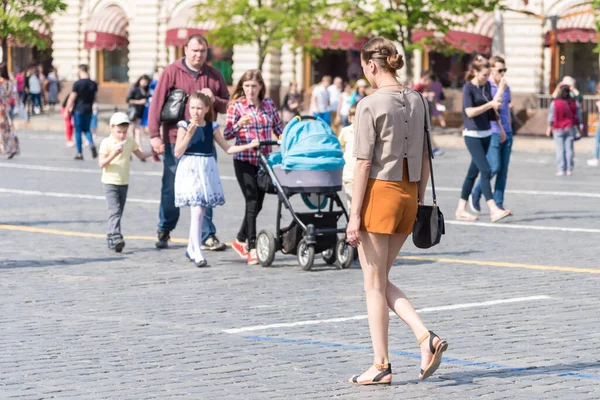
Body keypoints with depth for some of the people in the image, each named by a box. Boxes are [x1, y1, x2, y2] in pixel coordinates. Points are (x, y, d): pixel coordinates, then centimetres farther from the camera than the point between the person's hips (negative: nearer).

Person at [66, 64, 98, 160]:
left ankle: (79, 153, 5)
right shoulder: (93, 84, 3)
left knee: (78, 131, 4)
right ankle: (92, 144, -12)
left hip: (78, 110, -4)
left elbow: (72, 97, -11)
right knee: (87, 129, 16)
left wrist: (68, 108, -1)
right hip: (88, 110, 4)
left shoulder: (77, 84, -12)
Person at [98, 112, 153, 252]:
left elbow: (140, 155, 17)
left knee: (119, 212, 11)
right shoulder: (106, 143, -10)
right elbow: (101, 163, -15)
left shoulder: (130, 142, 6)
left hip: (124, 183, 6)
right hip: (110, 182, -6)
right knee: (115, 210, -17)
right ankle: (116, 238, -24)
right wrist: (113, 154, -29)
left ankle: (111, 237, 21)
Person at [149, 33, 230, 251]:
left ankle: (207, 236, 1)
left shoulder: (213, 75, 10)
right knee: (171, 189, 6)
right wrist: (154, 135, -11)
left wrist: (213, 99, -7)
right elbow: (156, 103, -5)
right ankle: (164, 231, 23)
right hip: (176, 140, -2)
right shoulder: (172, 72, -1)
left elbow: (227, 106, 15)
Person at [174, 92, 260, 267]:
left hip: (207, 171, 4)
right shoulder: (185, 126, -2)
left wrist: (249, 146, 2)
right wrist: (189, 133, -17)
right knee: (197, 211, -12)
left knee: (199, 211, 9)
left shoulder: (211, 127, 7)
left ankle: (191, 248, 26)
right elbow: (178, 153, -9)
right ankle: (198, 254, -14)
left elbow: (228, 148, 11)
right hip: (190, 171, -4)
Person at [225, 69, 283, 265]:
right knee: (252, 202, -12)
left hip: (264, 160, 4)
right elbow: (227, 135, -6)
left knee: (257, 204, 11)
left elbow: (279, 129, 14)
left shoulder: (268, 105, 8)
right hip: (244, 160, -4)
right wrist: (239, 125, -24)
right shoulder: (236, 106, -3)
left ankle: (240, 240, 30)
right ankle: (252, 248, -10)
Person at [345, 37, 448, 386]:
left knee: (374, 284, 3)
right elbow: (424, 158, 12)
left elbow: (364, 164, -13)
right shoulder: (417, 101, 8)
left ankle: (381, 366, 7)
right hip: (408, 194, 7)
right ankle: (426, 337, -1)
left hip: (379, 192, -7)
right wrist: (419, 200, 19)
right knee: (382, 281, 16)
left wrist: (355, 215, -11)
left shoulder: (371, 105, -12)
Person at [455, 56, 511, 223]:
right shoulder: (468, 88, -11)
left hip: (486, 134, 8)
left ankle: (461, 209, 16)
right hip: (472, 135, -8)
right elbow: (470, 112, -22)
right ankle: (493, 210, -18)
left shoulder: (486, 86, 9)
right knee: (486, 171, -14)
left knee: (474, 171, 10)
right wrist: (490, 104, -25)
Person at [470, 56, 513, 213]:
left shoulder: (506, 88, 13)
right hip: (492, 133, -6)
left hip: (506, 133, 6)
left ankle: (499, 203, 6)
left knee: (504, 170, 3)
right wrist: (500, 89, -24)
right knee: (494, 167, -10)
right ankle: (476, 194, 11)